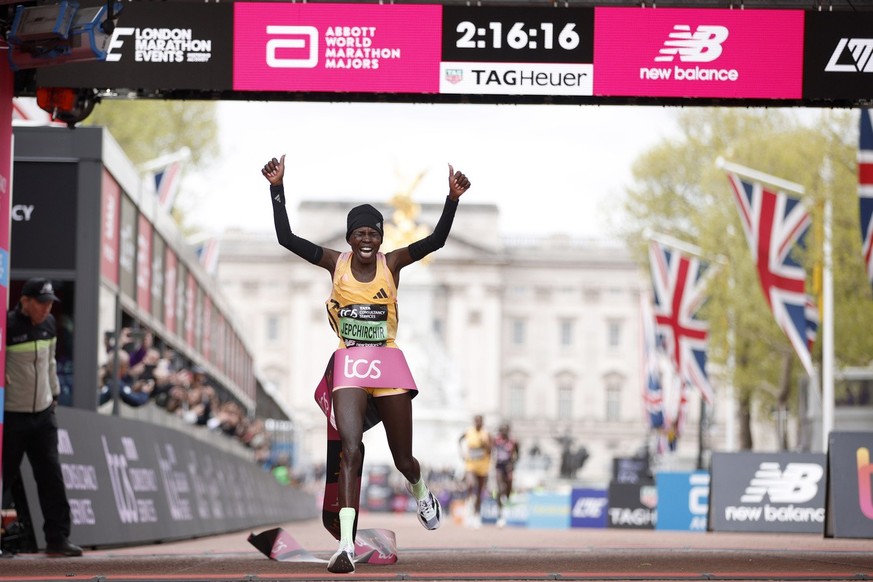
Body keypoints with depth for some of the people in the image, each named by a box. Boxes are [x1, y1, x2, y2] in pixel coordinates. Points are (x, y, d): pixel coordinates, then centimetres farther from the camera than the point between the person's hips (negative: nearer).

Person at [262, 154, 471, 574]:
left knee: (403, 459, 9)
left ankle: (421, 493, 48)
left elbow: (436, 240, -15)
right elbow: (286, 238, -10)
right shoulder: (336, 264, -2)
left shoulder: (392, 263, -2)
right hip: (349, 366, -1)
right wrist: (277, 189, -19)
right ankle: (346, 546, -23)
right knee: (350, 449, -19)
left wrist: (452, 199, -28)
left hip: (388, 364, 1)